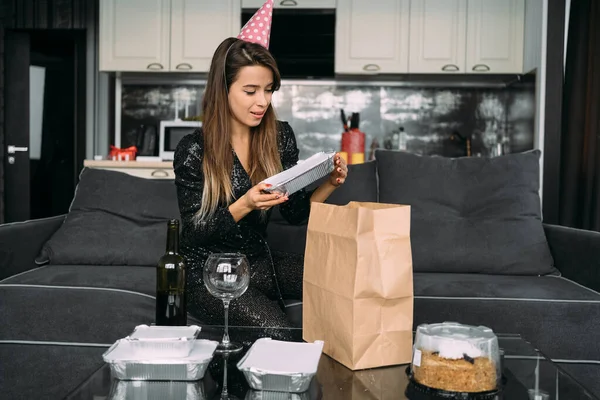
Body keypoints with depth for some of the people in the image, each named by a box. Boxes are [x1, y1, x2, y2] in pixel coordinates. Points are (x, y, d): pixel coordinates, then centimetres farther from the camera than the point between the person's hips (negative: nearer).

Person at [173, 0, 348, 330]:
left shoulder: (280, 137, 1)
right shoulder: (193, 151, -12)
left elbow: (295, 213, 5)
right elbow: (194, 234, -12)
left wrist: (329, 185, -13)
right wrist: (245, 205, -27)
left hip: (260, 262, 5)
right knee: (278, 333, -29)